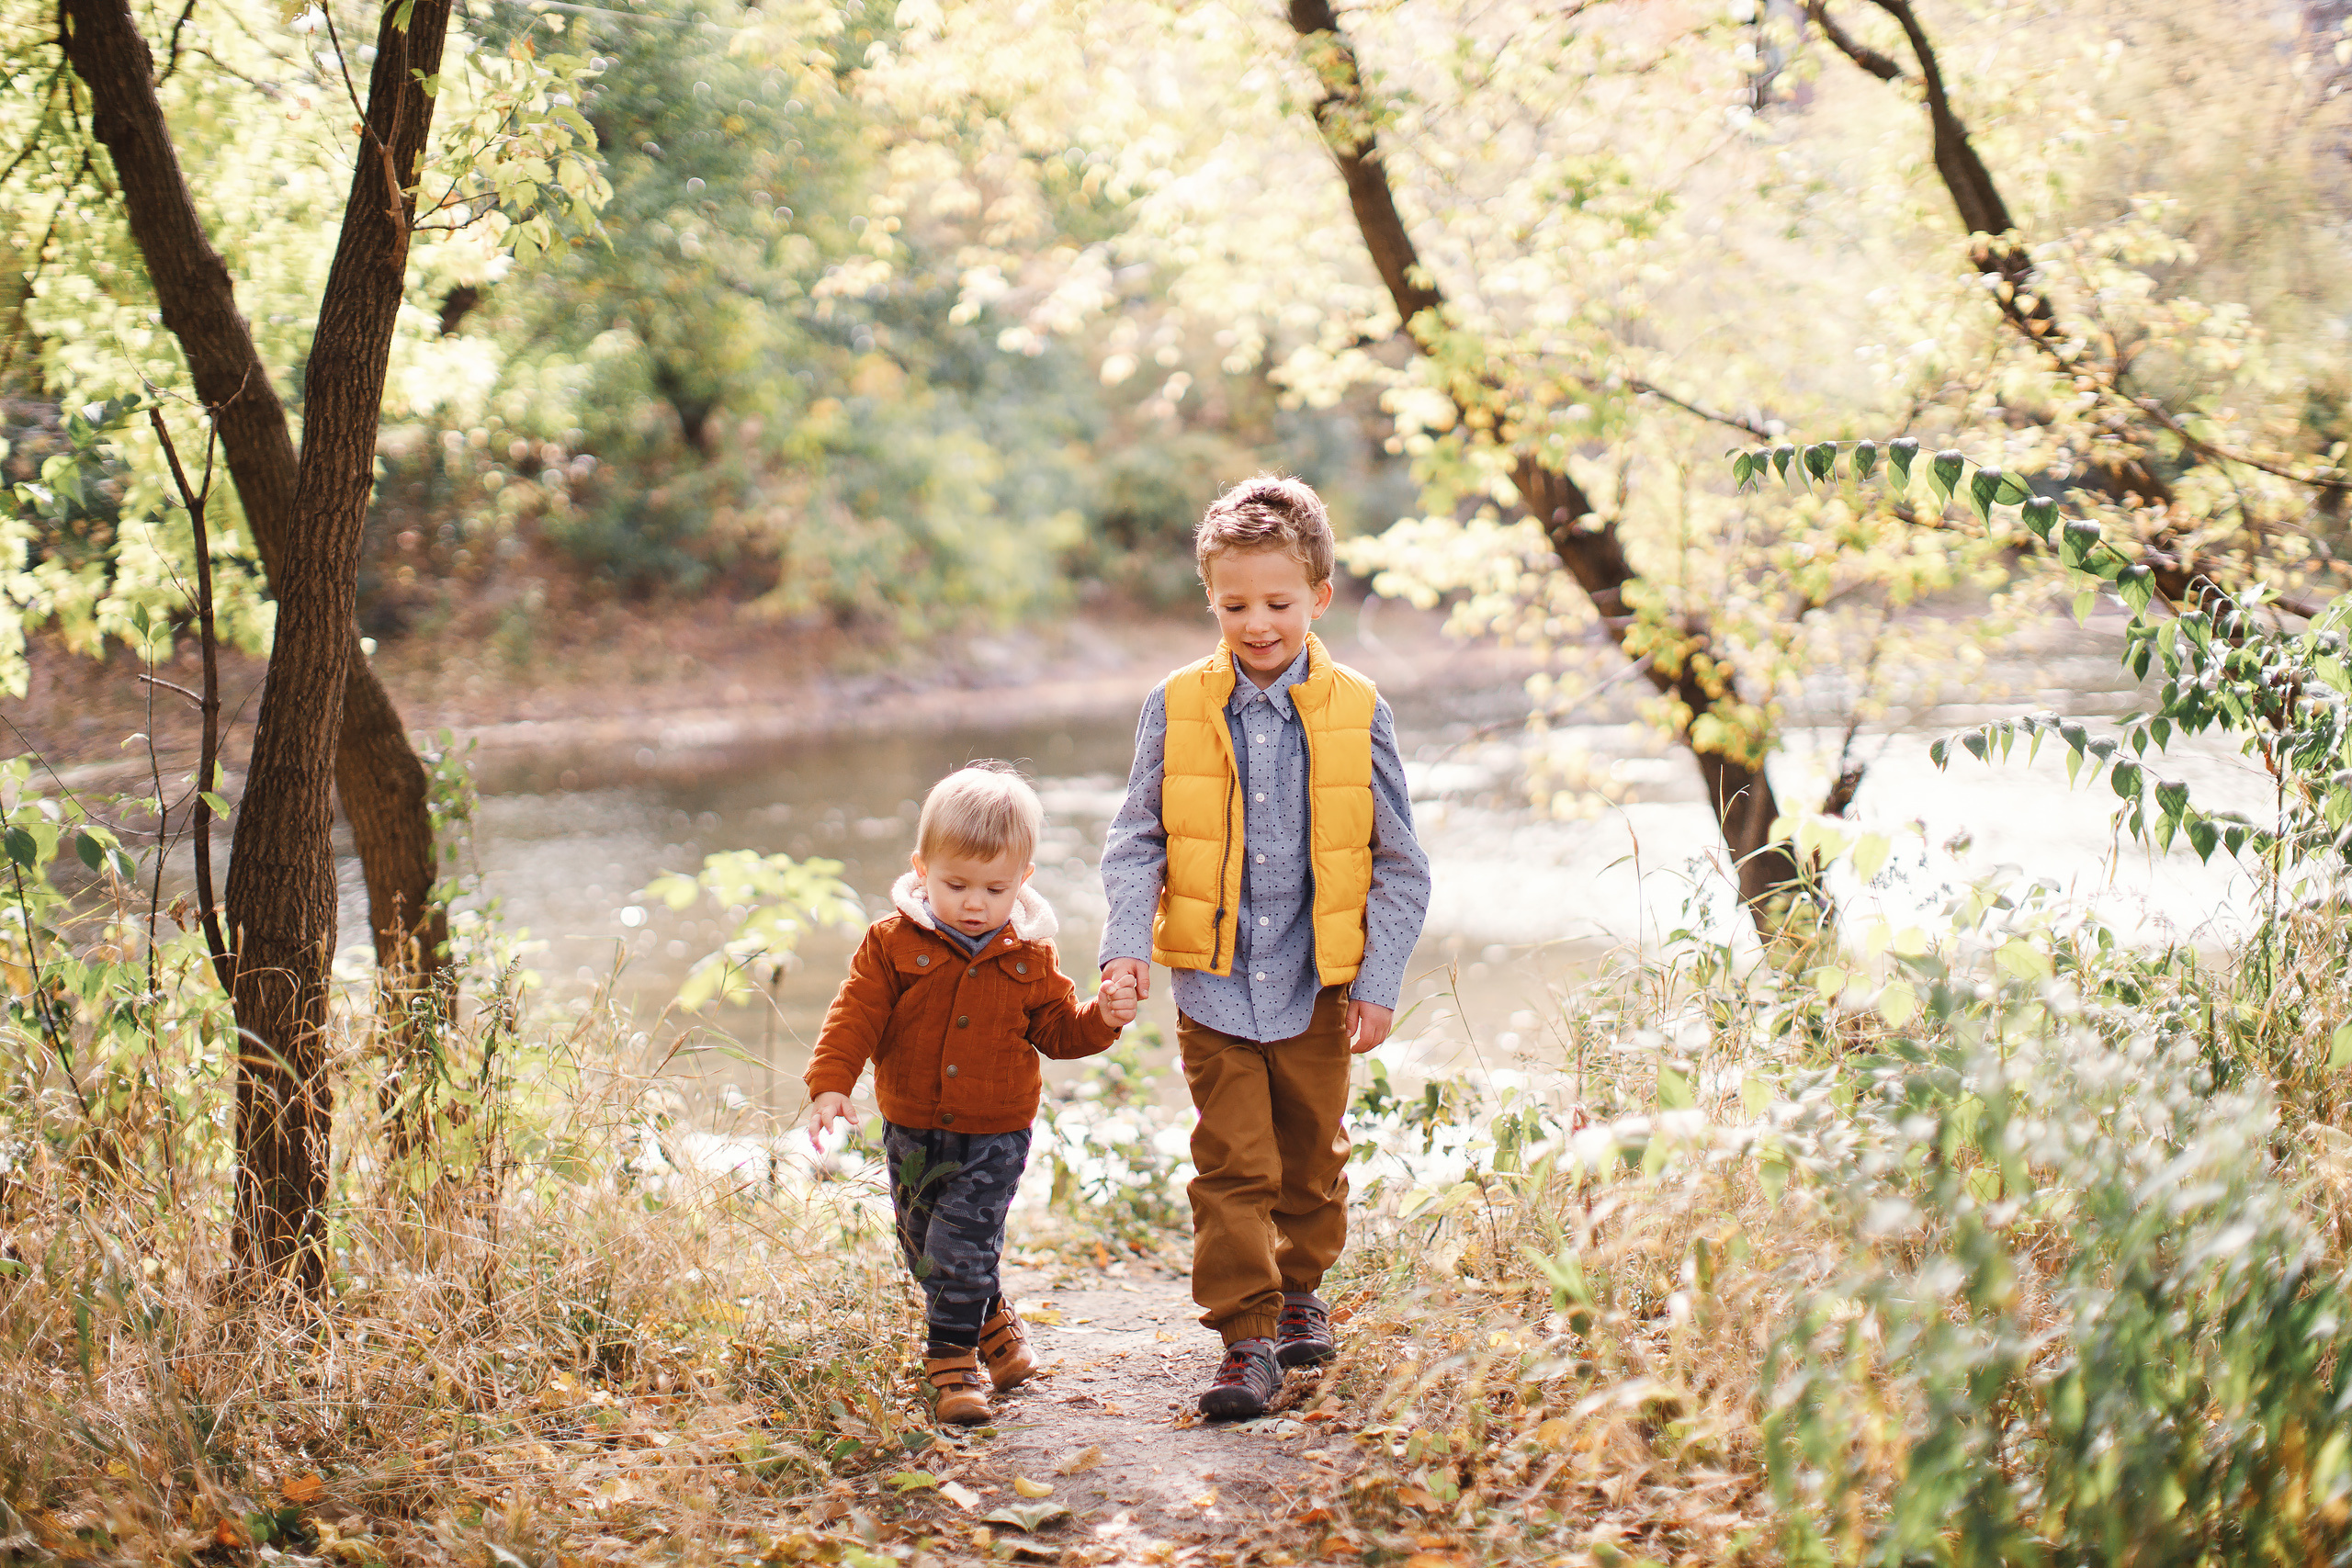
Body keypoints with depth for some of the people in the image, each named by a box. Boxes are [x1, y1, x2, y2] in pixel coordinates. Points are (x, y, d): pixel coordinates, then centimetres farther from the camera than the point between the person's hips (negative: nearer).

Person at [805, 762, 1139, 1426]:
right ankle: (991, 1322, 39)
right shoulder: (893, 944, -8)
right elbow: (855, 1016, -8)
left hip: (994, 1138, -2)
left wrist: (1101, 1020, -13)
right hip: (911, 1132, 2)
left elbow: (1057, 1029, 7)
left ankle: (952, 1357, 4)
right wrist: (830, 1085, -19)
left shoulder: (1028, 957, -3)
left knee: (959, 1247, -12)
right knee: (923, 1248, 16)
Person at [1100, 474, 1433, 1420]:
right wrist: (1126, 941, -14)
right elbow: (1137, 841, 1)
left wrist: (1380, 979, -3)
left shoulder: (1356, 713, -4)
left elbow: (1398, 862, 2)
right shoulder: (1177, 709, -3)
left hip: (1318, 984, 1)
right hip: (1214, 985, -1)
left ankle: (1299, 1292, 37)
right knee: (1233, 1166, -4)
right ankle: (1246, 1338, 3)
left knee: (1311, 1157, 15)